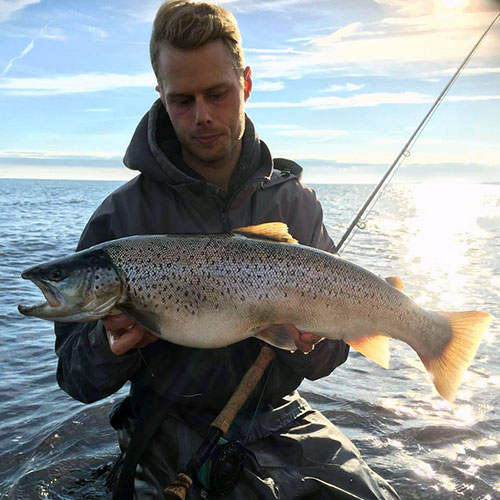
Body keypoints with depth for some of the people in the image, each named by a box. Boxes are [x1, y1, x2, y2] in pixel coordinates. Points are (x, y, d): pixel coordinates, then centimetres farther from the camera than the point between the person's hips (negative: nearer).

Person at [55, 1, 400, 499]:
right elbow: (77, 378, -4)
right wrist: (113, 343, -25)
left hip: (281, 422, 3)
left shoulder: (298, 202, -1)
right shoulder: (123, 214, -8)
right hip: (177, 435, -2)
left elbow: (323, 362, 3)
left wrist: (308, 342, -19)